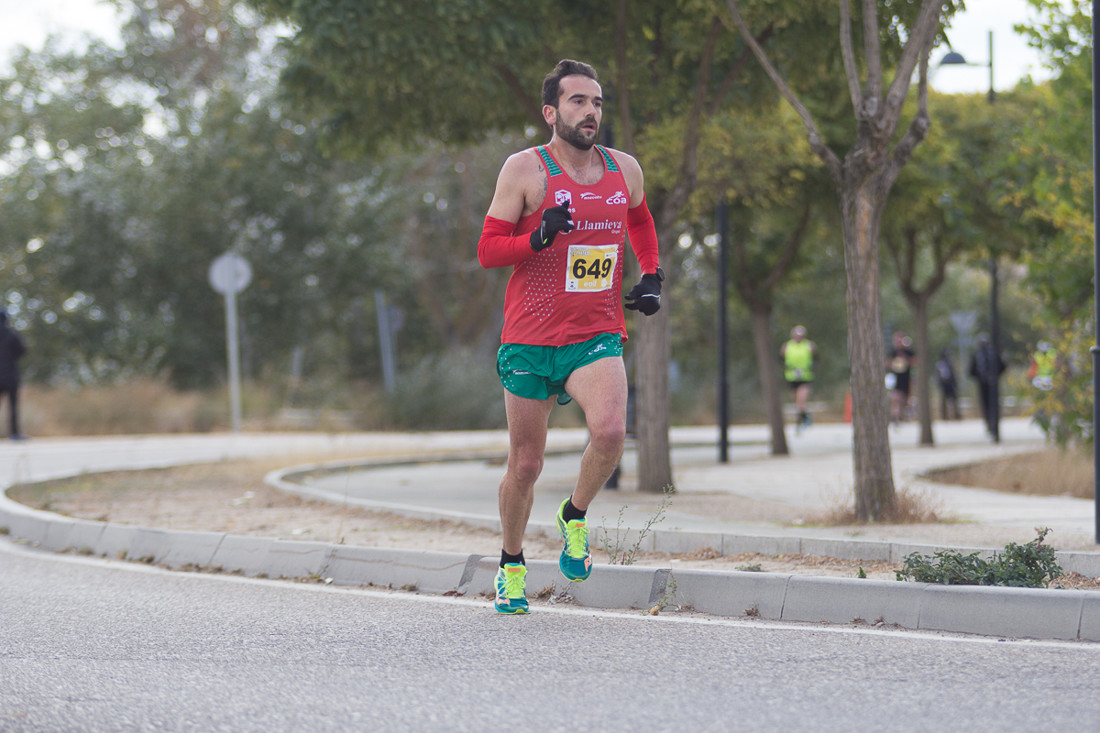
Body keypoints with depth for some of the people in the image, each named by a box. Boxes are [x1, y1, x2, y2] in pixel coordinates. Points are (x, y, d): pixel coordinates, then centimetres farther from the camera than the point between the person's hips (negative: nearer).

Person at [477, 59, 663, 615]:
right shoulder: (525, 170, -6)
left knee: (609, 432, -26)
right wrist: (538, 238, -24)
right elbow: (487, 250, -7)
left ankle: (575, 516, 3)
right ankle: (511, 564, 30)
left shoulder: (625, 170, 6)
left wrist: (651, 276, 15)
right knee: (525, 464, 5)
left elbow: (641, 222, 29)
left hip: (597, 337, 2)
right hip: (529, 340, -2)